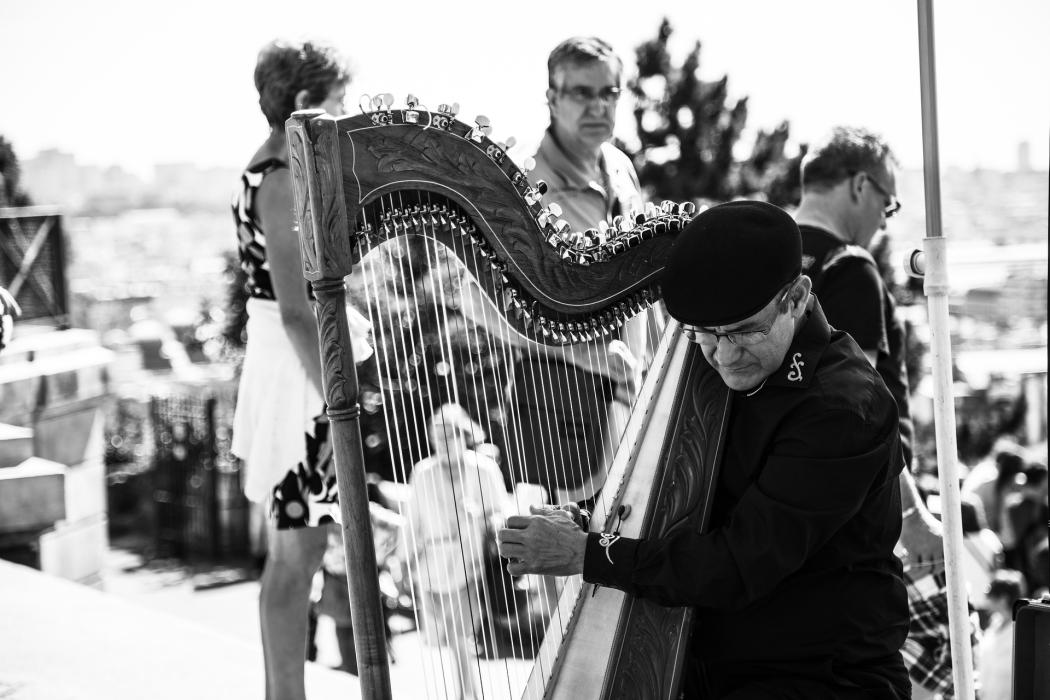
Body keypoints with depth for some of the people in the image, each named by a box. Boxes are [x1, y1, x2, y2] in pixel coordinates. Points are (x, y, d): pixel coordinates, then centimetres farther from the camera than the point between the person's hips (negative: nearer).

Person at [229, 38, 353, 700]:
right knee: (297, 551, -3)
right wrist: (336, 397, -21)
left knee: (293, 547, 15)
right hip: (302, 376, -10)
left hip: (299, 370, 10)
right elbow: (296, 309, -21)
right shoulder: (283, 179, -16)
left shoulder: (270, 170, 13)